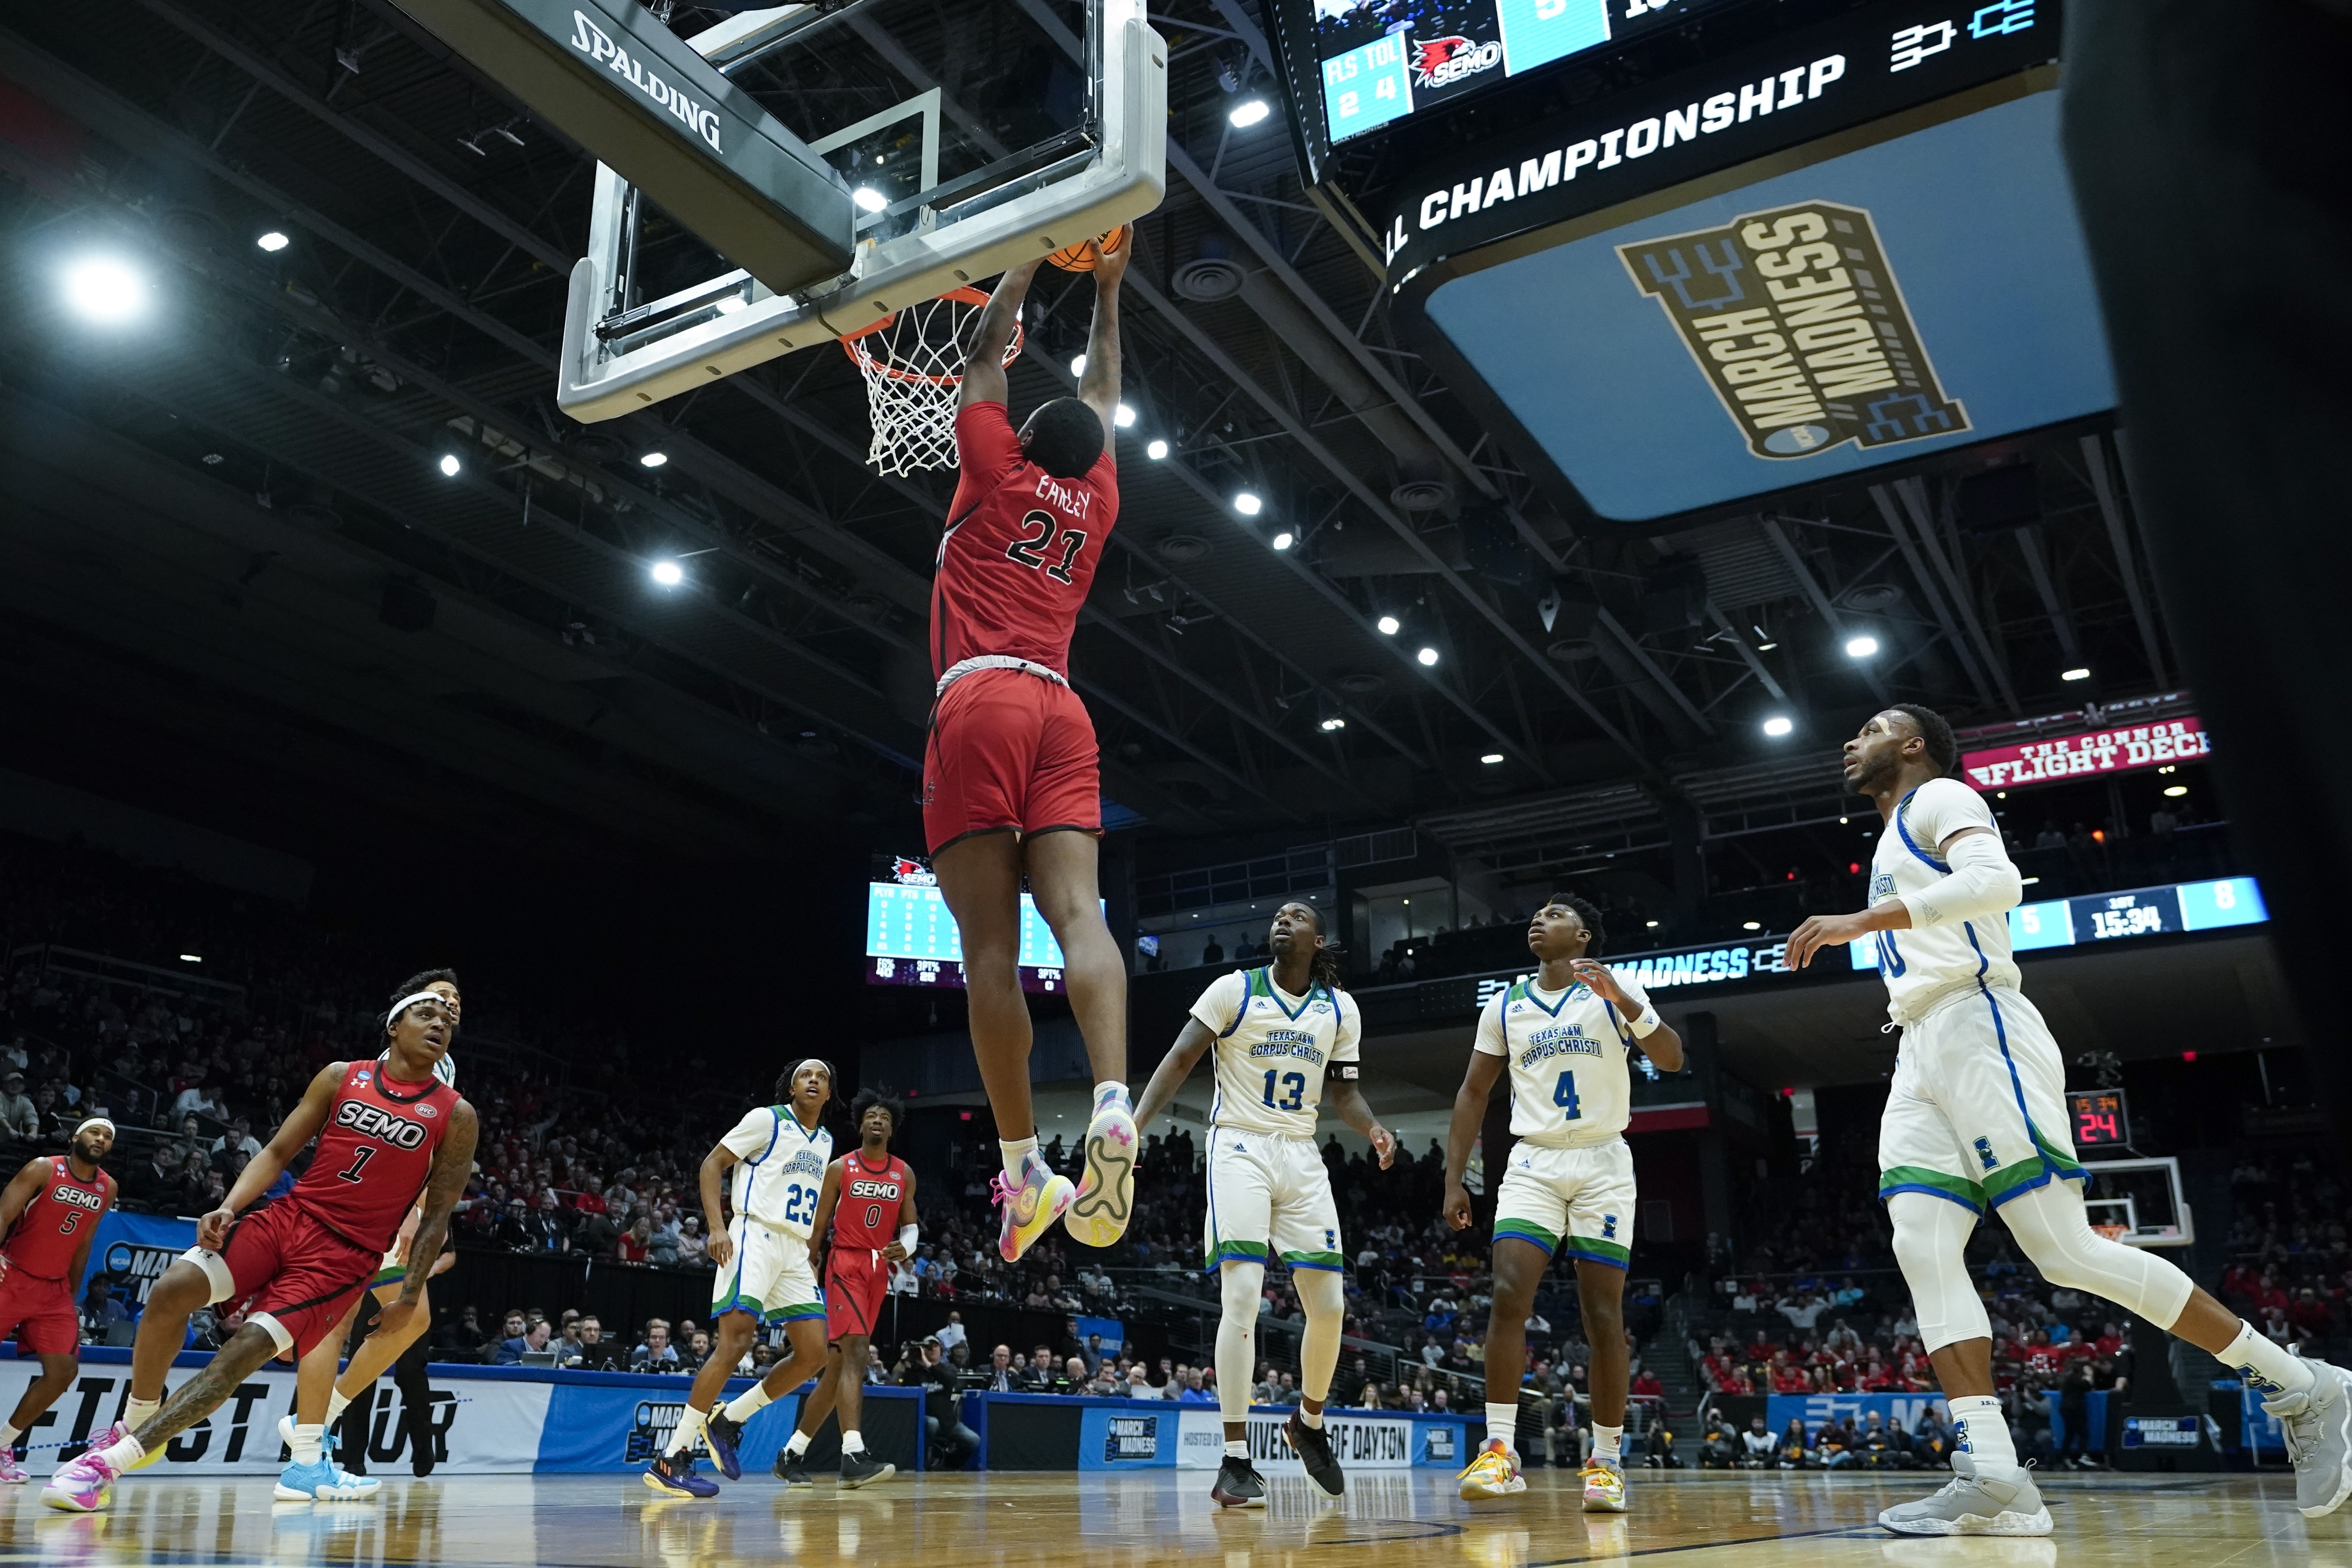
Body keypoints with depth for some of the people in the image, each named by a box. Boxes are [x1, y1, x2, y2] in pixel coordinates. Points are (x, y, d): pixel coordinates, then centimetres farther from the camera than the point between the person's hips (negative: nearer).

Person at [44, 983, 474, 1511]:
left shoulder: (456, 1116, -2)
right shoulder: (340, 1077, 6)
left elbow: (437, 1213, 1)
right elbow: (278, 1153, 9)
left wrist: (411, 1297, -1)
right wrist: (227, 1209, -8)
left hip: (347, 1254, -3)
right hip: (290, 1216, 3)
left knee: (246, 1350, -16)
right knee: (172, 1291, -17)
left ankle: (110, 1461, -7)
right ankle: (135, 1425, 6)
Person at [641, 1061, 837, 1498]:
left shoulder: (825, 1142, 18)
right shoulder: (767, 1119, -2)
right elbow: (712, 1164, -5)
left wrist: (813, 1252, 17)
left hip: (796, 1251, 8)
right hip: (755, 1237, -8)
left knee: (813, 1354, 1)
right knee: (735, 1343, -20)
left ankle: (729, 1419, 14)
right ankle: (671, 1459, -15)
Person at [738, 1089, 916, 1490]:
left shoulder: (904, 1174, 10)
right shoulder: (840, 1168, 1)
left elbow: (910, 1226, 12)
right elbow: (819, 1224, 3)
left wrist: (905, 1248, -11)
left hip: (879, 1269, 4)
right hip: (845, 1263, -4)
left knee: (837, 1365, 7)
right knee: (855, 1352, -21)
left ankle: (792, 1453, 18)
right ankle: (854, 1456, -30)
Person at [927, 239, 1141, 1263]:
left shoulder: (1000, 473, 12)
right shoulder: (1097, 499, 22)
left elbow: (986, 354, 22)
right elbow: (1103, 397, 38)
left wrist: (1030, 259, 31)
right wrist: (1106, 290, 45)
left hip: (979, 704, -4)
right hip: (1062, 713, 4)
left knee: (991, 945, -7)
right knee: (1079, 915, -10)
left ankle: (1024, 1169, -9)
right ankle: (1112, 1102, -34)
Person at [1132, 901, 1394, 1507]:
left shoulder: (1340, 1010, 7)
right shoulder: (1235, 990, -4)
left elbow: (1343, 1090, 14)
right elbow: (1181, 1058, -6)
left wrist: (1372, 1127, -7)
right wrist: (1137, 1121, -20)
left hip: (1302, 1157, 4)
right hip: (1240, 1147, -4)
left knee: (1330, 1305, 3)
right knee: (1243, 1297, -17)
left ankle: (1310, 1423, 31)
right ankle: (1235, 1462, -10)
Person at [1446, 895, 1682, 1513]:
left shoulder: (1614, 993, 0)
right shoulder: (1504, 1007, 7)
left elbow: (1671, 1059, -13)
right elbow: (1473, 1092, 11)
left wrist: (1622, 998, -29)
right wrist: (1454, 1181, 4)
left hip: (1604, 1165, -1)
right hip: (1533, 1164, 2)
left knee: (1603, 1315, -2)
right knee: (1508, 1294, -16)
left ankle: (1607, 1463, 9)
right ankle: (1501, 1451, -12)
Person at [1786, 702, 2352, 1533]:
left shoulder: (1939, 796, 2)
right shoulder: (1897, 843, 30)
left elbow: (1997, 882, -18)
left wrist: (1861, 921, -21)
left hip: (1975, 1029, -9)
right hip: (1921, 1056, 9)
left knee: (2067, 1252, -12)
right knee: (1922, 1250, -9)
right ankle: (1992, 1479, -17)